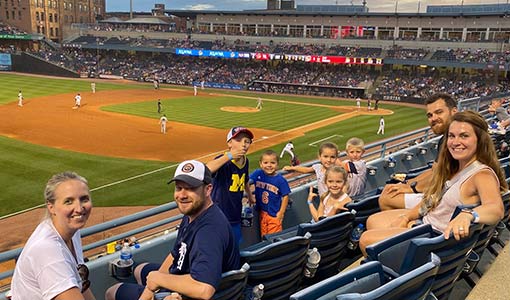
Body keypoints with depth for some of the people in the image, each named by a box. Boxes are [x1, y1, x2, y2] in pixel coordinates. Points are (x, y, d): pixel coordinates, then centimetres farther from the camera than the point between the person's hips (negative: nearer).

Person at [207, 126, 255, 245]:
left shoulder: (246, 161, 1)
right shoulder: (224, 161, -22)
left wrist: (249, 195, 35)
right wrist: (229, 156, -43)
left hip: (236, 217, 7)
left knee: (236, 245, 21)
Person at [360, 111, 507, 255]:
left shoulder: (483, 175, -23)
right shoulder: (454, 168, 6)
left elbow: (496, 209, -42)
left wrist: (467, 215, -62)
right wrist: (407, 216, 2)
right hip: (426, 220, 9)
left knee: (367, 240, -11)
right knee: (373, 221, 16)